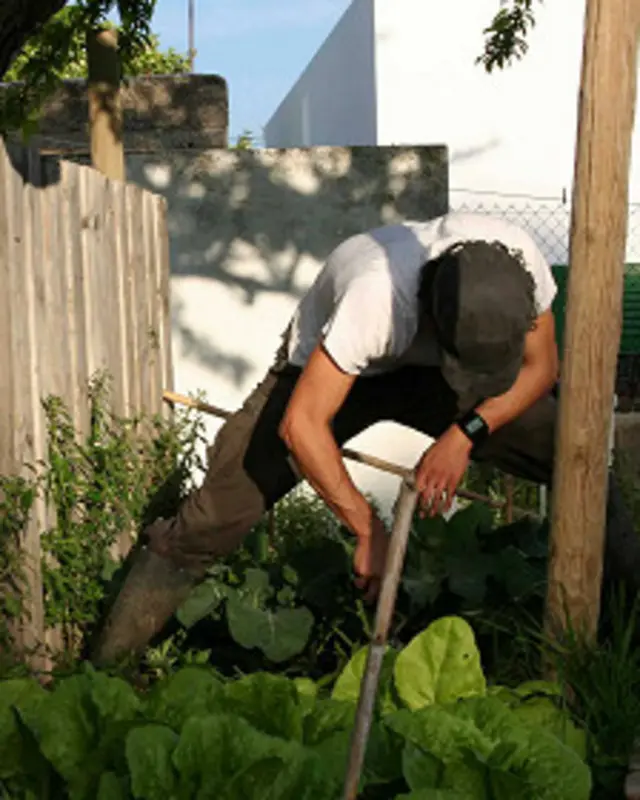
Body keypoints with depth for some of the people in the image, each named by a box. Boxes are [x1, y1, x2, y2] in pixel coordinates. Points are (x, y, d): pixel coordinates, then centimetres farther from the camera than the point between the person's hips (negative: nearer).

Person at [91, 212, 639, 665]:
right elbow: (301, 424, -39)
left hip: (424, 370, 4)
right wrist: (369, 530, -33)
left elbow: (541, 366, -11)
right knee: (216, 517, -15)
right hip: (324, 371, -4)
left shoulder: (519, 259, -28)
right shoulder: (377, 295, -42)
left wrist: (465, 434, -25)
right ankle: (110, 662, -1)